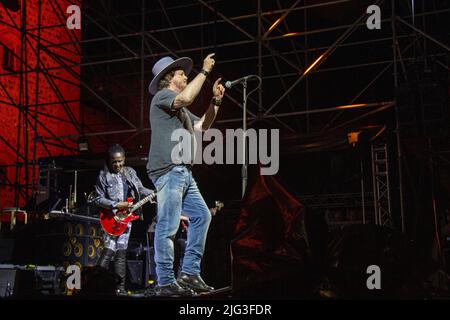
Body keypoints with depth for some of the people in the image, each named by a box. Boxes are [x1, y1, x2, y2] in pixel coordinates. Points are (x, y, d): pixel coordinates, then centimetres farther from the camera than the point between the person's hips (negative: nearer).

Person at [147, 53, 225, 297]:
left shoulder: (181, 109, 28)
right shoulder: (162, 96, -1)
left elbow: (202, 126, 30)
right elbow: (186, 97, -22)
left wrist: (215, 101, 19)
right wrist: (204, 71, -13)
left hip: (183, 172, 10)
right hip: (168, 170, -10)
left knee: (201, 216, 10)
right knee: (168, 226, -10)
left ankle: (189, 273, 12)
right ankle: (165, 283, -8)